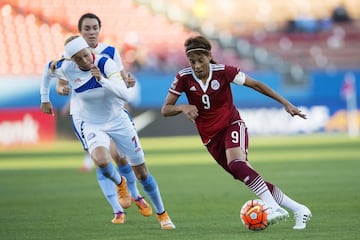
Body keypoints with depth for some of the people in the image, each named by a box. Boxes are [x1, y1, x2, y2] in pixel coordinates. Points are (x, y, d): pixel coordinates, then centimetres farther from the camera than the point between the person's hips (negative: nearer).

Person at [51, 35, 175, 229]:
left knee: (141, 172, 4)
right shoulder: (66, 68, -14)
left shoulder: (105, 64, -22)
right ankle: (119, 184, 5)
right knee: (101, 162, -31)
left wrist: (102, 79, -44)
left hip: (118, 121, -1)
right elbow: (53, 69, 12)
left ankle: (162, 214, 25)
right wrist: (61, 86, 0)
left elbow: (124, 94, -34)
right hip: (93, 125, 1)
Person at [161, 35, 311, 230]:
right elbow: (165, 110, -5)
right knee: (248, 177, -2)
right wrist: (183, 107, -28)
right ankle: (298, 210, 7)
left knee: (236, 163, -34)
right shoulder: (184, 78, -9)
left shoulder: (223, 71, -13)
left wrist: (286, 103, -5)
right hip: (211, 137, 3)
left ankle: (274, 207, -37)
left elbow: (256, 85, -4)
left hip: (232, 125, -3)